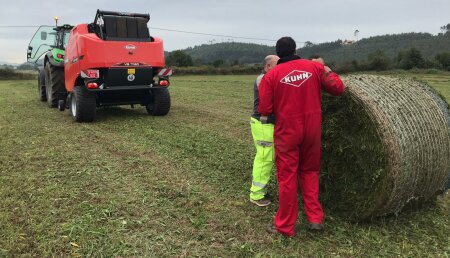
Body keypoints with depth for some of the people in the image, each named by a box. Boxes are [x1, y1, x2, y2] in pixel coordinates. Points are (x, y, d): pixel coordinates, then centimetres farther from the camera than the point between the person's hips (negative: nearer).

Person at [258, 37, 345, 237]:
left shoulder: (271, 75, -7)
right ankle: (315, 218, 21)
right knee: (309, 172, 20)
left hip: (287, 132, -2)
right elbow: (338, 88, 3)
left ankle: (284, 226, 16)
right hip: (312, 130, 3)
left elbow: (264, 110, -9)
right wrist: (328, 71, 20)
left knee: (287, 177, 7)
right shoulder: (315, 67, 0)